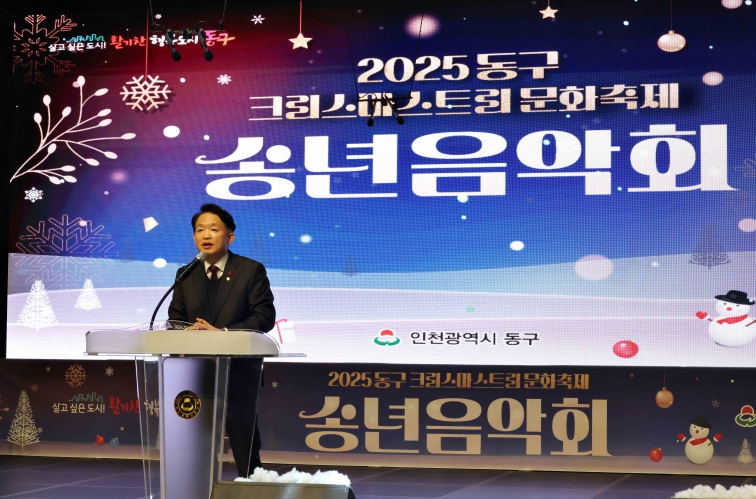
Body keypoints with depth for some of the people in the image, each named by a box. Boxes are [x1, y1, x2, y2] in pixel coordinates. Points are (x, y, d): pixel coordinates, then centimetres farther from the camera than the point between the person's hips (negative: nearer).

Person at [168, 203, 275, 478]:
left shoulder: (252, 270, -2)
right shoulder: (185, 275, 11)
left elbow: (265, 316, -9)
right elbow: (175, 319, 10)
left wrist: (222, 332, -19)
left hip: (239, 370, -4)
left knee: (244, 442, 2)